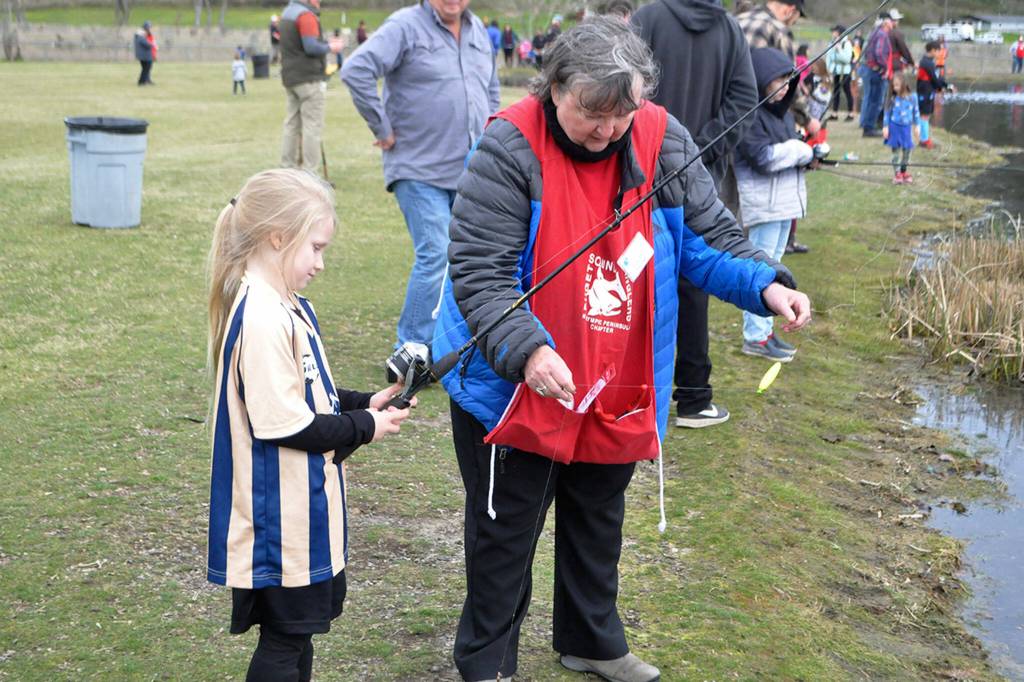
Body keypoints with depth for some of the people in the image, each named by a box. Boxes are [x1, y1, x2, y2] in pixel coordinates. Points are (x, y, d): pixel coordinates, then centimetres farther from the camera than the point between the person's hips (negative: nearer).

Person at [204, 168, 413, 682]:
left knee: (298, 627, 20)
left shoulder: (287, 307, 9)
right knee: (284, 637, 3)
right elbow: (282, 424, -24)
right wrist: (364, 427, -13)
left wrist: (363, 403, 4)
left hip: (301, 510, 10)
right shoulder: (262, 321, -23)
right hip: (279, 516, -10)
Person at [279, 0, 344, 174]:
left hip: (290, 78, 9)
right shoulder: (306, 15, -15)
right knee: (312, 127, -6)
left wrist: (326, 43, 11)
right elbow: (311, 47, -21)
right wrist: (330, 47, -5)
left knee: (292, 125, 12)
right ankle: (309, 174, -8)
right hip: (309, 79, -9)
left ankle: (288, 169, 14)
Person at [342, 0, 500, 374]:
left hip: (472, 170, 7)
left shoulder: (478, 30, 13)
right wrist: (383, 129, -16)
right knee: (435, 255, -12)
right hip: (421, 170, -7)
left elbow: (492, 87, 29)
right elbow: (356, 71, -20)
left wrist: (488, 134, 18)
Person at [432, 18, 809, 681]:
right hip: (517, 390, -4)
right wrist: (526, 347, -39)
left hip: (619, 393, 5)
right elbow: (477, 271, -23)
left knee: (598, 526, 24)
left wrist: (765, 283, -17)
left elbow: (709, 236, 2)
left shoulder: (662, 141, -7)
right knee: (505, 533, 11)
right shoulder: (511, 148, -21)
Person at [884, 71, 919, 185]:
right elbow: (887, 112, -3)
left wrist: (916, 126, 8)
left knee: (907, 150, 9)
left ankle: (903, 172, 26)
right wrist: (886, 127, -5)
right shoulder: (893, 98, -9)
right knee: (896, 151, 3)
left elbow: (916, 112, 5)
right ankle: (896, 174, 13)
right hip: (894, 127, -2)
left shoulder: (912, 97, -5)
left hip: (906, 128, 2)